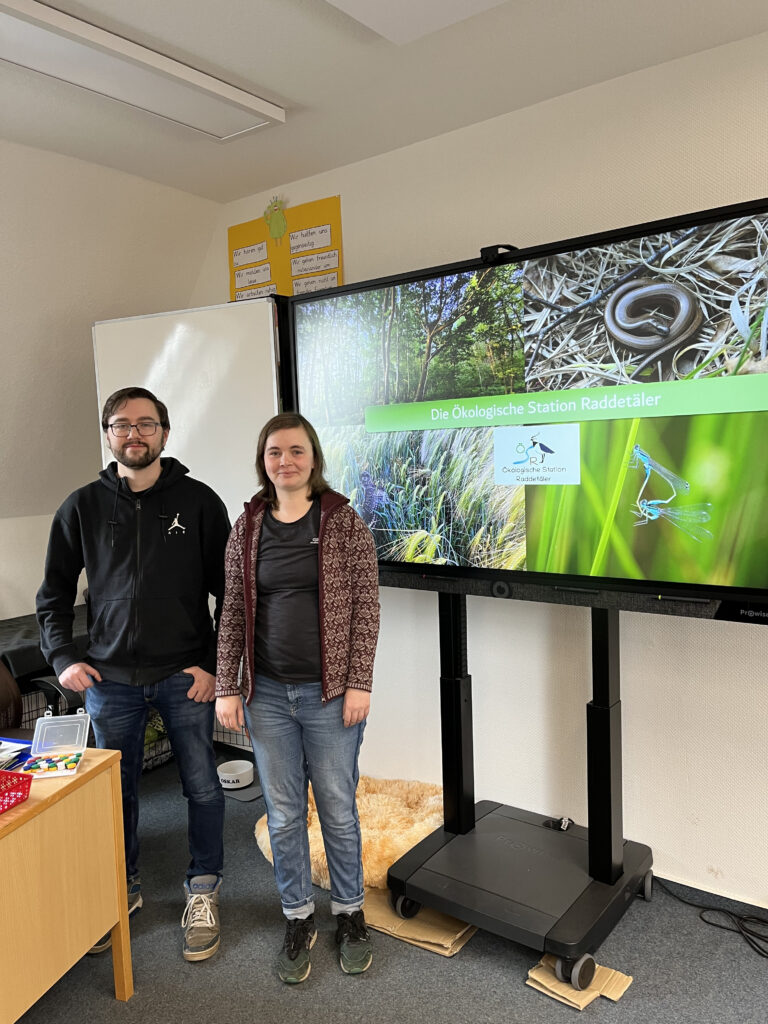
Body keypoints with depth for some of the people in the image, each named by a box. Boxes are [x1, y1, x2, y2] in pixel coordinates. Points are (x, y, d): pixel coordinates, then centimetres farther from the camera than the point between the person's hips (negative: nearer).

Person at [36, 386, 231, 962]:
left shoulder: (199, 502, -2)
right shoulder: (82, 508, 4)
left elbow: (228, 591, -1)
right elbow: (54, 592, 11)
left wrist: (214, 665, -7)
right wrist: (62, 658, 0)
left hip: (185, 676, -1)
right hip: (110, 678, 2)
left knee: (202, 787, 9)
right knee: (116, 790, 15)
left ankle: (203, 892, 30)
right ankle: (124, 888, 37)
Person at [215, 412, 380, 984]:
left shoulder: (344, 521, -5)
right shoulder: (247, 527, 3)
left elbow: (366, 605, -7)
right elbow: (233, 612, 5)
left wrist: (359, 683, -10)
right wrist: (227, 687, 2)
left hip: (330, 694, -2)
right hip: (267, 694, 3)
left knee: (339, 810, 11)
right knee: (283, 814, 13)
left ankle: (350, 914, 34)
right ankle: (298, 920, 34)